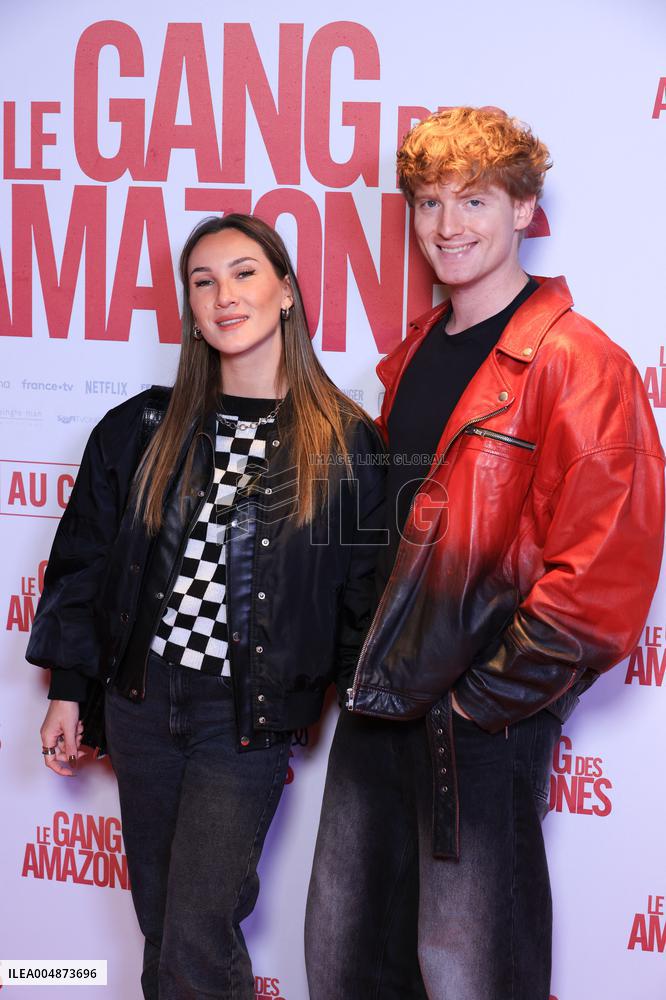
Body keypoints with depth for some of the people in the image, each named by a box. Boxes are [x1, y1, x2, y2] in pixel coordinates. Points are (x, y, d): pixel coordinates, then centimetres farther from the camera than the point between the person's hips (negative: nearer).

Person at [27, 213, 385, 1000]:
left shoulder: (345, 445, -5)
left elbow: (365, 598, -2)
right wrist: (67, 689, 8)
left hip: (251, 720, -3)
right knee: (159, 927, 15)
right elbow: (83, 560, 9)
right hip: (141, 705, 4)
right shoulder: (142, 430, 4)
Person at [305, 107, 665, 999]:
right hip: (385, 692, 8)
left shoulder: (577, 362, -13)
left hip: (484, 711, -8)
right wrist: (371, 660, 11)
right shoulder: (414, 357, 13)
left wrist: (493, 691, -16)